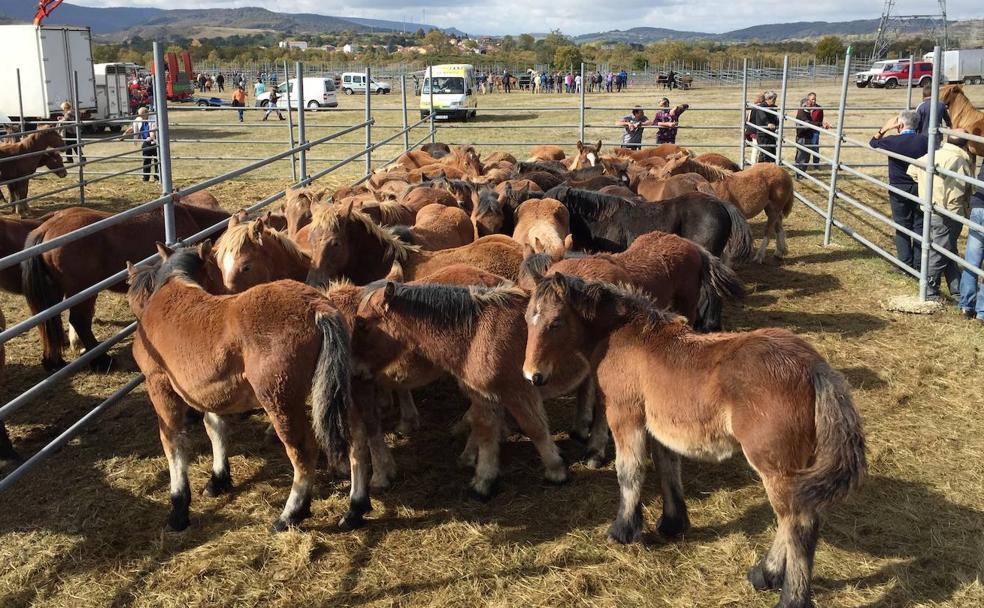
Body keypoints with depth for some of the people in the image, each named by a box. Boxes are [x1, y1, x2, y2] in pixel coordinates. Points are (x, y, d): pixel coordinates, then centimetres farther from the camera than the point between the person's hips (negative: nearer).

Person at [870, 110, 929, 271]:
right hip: (921, 189, 1)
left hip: (899, 191, -1)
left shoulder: (892, 141, -14)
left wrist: (886, 127, 7)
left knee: (902, 226, 9)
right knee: (919, 225, 10)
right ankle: (918, 264, 13)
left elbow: (873, 142, 6)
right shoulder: (925, 141, -10)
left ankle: (906, 263, 10)